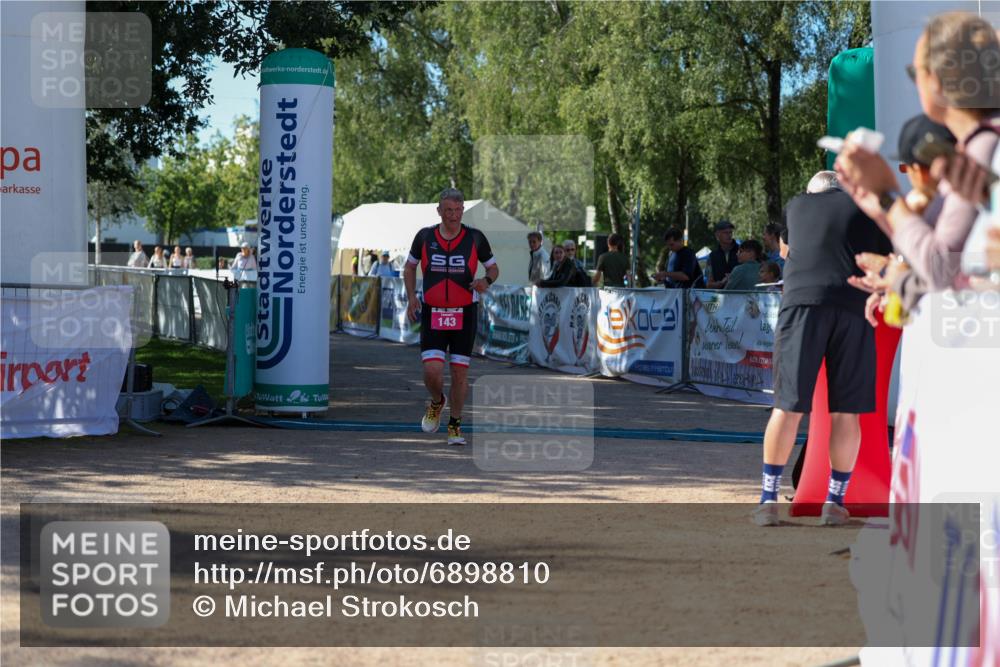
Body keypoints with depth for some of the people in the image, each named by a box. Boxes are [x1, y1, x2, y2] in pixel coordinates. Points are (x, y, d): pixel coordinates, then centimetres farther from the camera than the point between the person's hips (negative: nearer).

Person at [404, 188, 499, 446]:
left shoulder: (475, 238, -4)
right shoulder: (424, 236, -2)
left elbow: (493, 267, 9)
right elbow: (410, 267, 13)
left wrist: (487, 280, -15)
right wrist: (412, 297, -2)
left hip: (464, 315, 0)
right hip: (432, 314, 0)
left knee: (460, 371, 1)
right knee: (432, 371, -11)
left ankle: (455, 425, 18)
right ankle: (437, 402, 23)